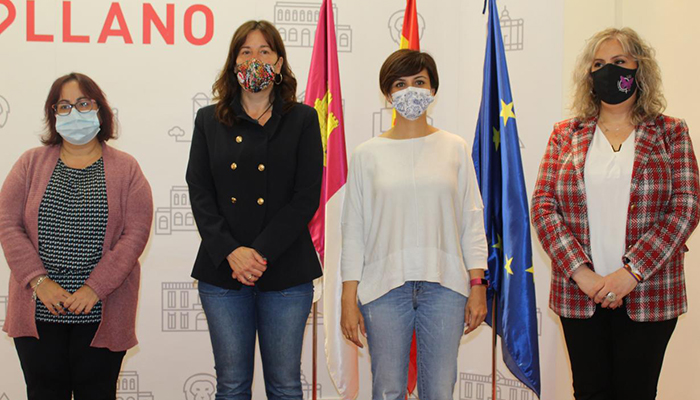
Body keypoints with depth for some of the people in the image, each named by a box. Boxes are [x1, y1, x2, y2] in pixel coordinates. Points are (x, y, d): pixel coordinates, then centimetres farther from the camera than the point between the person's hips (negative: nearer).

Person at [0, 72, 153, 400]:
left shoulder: (126, 169, 4)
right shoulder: (31, 163, 9)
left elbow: (136, 233, -5)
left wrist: (95, 288, -14)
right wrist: (39, 281, -11)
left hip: (101, 312, -1)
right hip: (39, 310, 1)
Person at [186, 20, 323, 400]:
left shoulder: (302, 119, 4)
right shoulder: (209, 120, 10)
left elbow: (306, 197, -4)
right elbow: (199, 193, 2)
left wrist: (261, 253, -14)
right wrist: (231, 251, -13)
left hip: (285, 272, -1)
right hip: (222, 271, 2)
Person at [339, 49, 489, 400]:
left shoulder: (455, 148, 8)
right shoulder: (368, 154, 5)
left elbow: (472, 222, 8)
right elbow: (353, 230, 5)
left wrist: (477, 285, 1)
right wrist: (349, 299, 0)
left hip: (444, 285, 1)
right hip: (384, 286, 0)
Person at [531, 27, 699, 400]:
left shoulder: (670, 132, 5)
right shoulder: (566, 134, 8)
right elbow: (542, 206, 1)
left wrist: (631, 272, -14)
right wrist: (580, 272, -12)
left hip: (647, 294, -1)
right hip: (578, 293, 1)